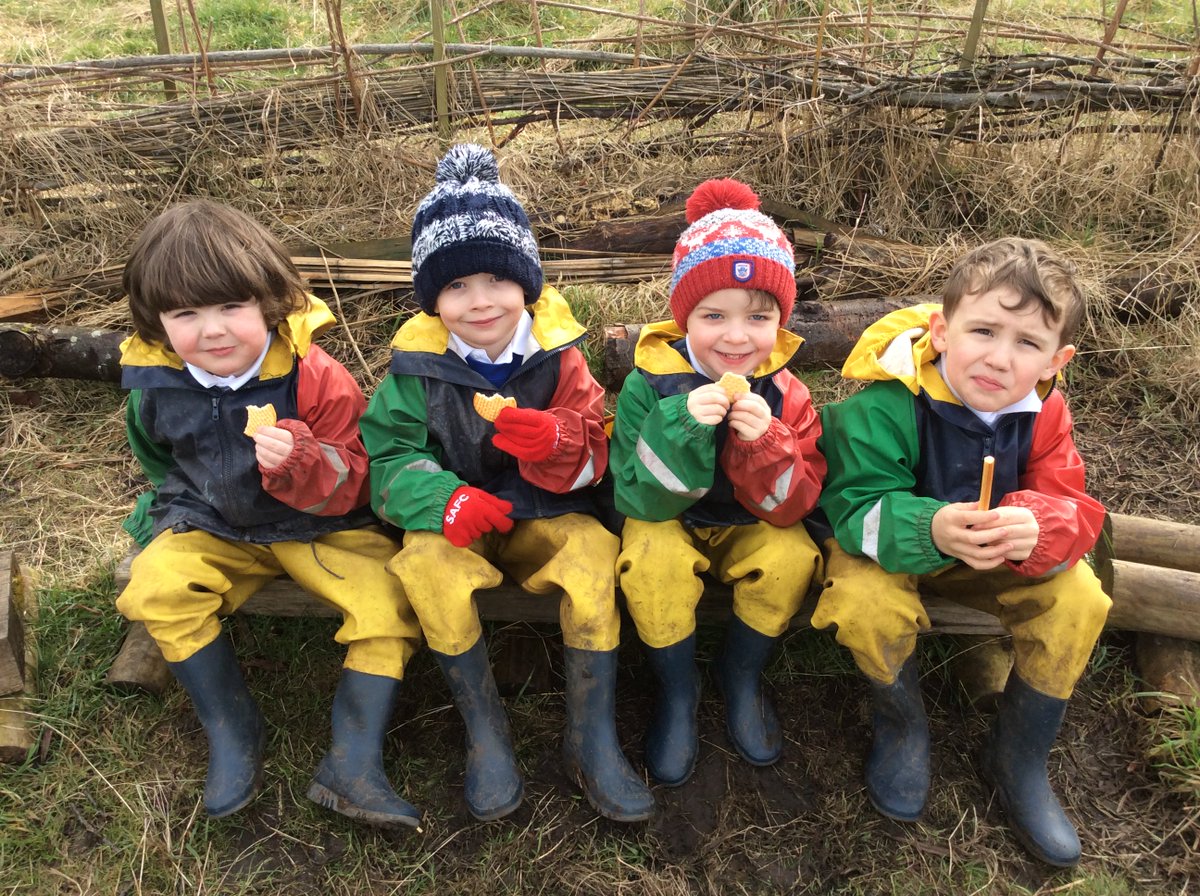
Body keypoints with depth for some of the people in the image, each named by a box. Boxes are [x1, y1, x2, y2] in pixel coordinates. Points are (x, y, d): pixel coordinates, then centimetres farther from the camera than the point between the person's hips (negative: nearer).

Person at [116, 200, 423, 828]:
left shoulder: (312, 376, -19)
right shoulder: (156, 385, -7)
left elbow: (351, 483, -18)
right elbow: (159, 460, 17)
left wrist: (302, 463, -37)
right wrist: (179, 505, 6)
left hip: (320, 528, -2)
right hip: (215, 528, 3)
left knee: (389, 600, -22)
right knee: (155, 586, -23)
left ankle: (352, 763, -12)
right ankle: (231, 729, -6)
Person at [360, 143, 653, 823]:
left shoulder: (557, 353, -5)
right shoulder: (418, 365, -6)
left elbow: (593, 460, -6)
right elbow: (390, 456, -6)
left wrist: (556, 444, -30)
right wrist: (441, 499, -27)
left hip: (547, 513, 0)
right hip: (457, 519, 0)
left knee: (594, 553, -29)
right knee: (427, 564, -31)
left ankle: (593, 739, -14)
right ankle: (485, 728, -12)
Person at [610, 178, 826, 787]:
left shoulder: (784, 393, -12)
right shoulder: (651, 383, -18)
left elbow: (789, 508, -16)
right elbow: (641, 500, -22)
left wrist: (764, 440, -36)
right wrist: (682, 424, -39)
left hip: (747, 528, 2)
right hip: (667, 525, -2)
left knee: (791, 557, -26)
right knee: (652, 562, -32)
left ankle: (742, 675, 3)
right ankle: (677, 690, -3)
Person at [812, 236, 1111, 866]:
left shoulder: (1043, 414, -12)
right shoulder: (888, 404, -29)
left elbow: (1071, 510, -15)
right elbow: (857, 508, -31)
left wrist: (1037, 527, -41)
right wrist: (930, 530, -52)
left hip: (1001, 551, 4)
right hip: (888, 544, -4)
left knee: (1078, 600, -15)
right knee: (866, 605, -33)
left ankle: (1018, 760, 7)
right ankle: (901, 721, 3)